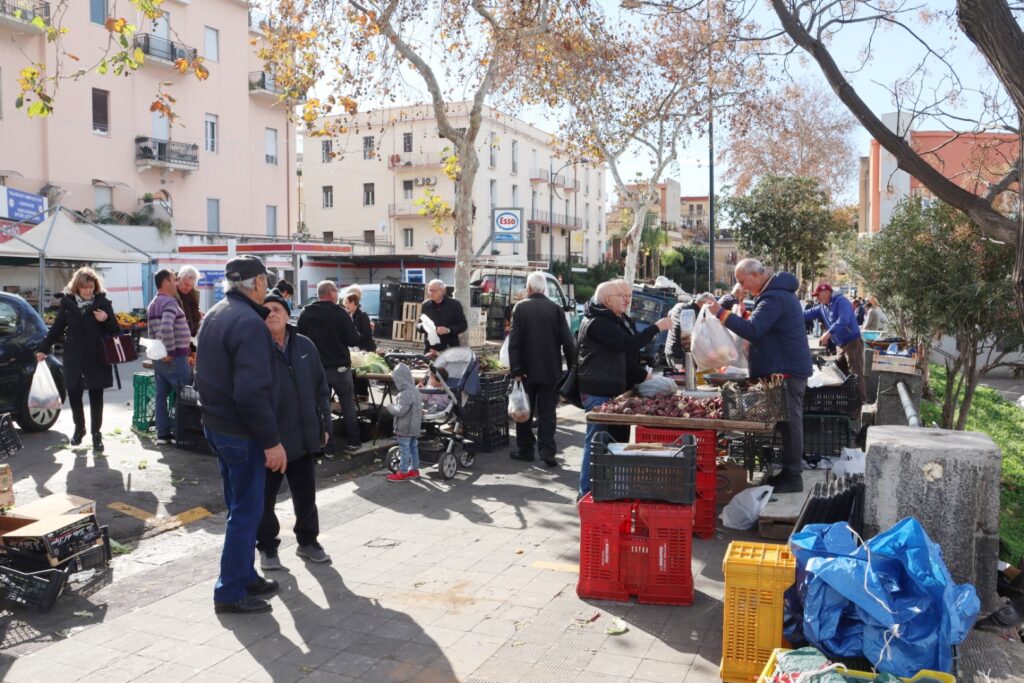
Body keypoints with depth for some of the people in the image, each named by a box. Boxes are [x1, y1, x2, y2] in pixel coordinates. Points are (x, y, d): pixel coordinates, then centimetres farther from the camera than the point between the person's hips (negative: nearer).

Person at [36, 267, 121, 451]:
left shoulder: (103, 302, -2)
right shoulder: (67, 302, 2)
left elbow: (116, 331, 1)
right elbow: (57, 328, 10)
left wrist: (106, 320, -18)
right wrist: (43, 348, 9)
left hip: (96, 358, -2)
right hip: (73, 357, 2)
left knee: (96, 397, 4)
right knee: (73, 394, 10)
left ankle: (96, 433, 15)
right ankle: (79, 428, 31)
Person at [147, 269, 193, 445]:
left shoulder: (152, 304, 16)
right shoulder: (170, 302, -15)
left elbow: (153, 332, 18)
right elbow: (166, 328, -30)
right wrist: (171, 352, -21)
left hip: (158, 357, 9)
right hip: (175, 358, -9)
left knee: (161, 395, 9)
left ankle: (163, 434, 12)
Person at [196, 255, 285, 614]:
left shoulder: (213, 316, 10)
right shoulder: (249, 322, -21)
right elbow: (253, 392, -27)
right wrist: (271, 441, -23)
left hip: (215, 423, 10)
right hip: (242, 432, -10)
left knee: (239, 505, 19)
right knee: (246, 511, 0)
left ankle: (245, 575, 30)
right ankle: (230, 592, 8)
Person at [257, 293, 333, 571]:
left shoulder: (304, 346, 4)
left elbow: (321, 387, 10)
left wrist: (324, 424, 9)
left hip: (304, 436, 4)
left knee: (306, 495, 15)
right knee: (265, 497, 10)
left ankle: (307, 541, 33)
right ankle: (267, 547, 27)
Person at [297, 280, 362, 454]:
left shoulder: (304, 314, -2)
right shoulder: (340, 313, -11)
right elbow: (354, 340, -11)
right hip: (340, 367, -2)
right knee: (348, 404, 13)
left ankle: (328, 447, 9)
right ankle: (352, 442, 17)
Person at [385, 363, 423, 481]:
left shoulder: (406, 394, -24)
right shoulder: (415, 390, 7)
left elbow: (400, 411, -27)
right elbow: (420, 408, 16)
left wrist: (390, 407, -11)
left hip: (405, 428, -10)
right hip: (414, 427, 10)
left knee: (404, 449, 0)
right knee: (413, 447, 16)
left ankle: (403, 472, 8)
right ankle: (414, 469, 26)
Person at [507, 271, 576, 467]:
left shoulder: (520, 308, -4)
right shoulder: (555, 308, -2)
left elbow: (514, 341, -9)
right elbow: (567, 341, -4)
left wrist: (515, 369, -8)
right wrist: (573, 367, 3)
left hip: (527, 370, 0)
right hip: (551, 370, 0)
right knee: (547, 412, 4)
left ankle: (524, 449, 17)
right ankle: (547, 451, -5)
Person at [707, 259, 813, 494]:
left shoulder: (774, 298, -20)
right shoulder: (779, 292, 16)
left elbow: (752, 331, -27)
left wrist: (722, 314, -23)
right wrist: (744, 317, 7)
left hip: (786, 370, -11)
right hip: (789, 368, 11)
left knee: (789, 422, -5)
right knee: (789, 421, 14)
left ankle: (792, 477, 0)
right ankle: (790, 471, 22)